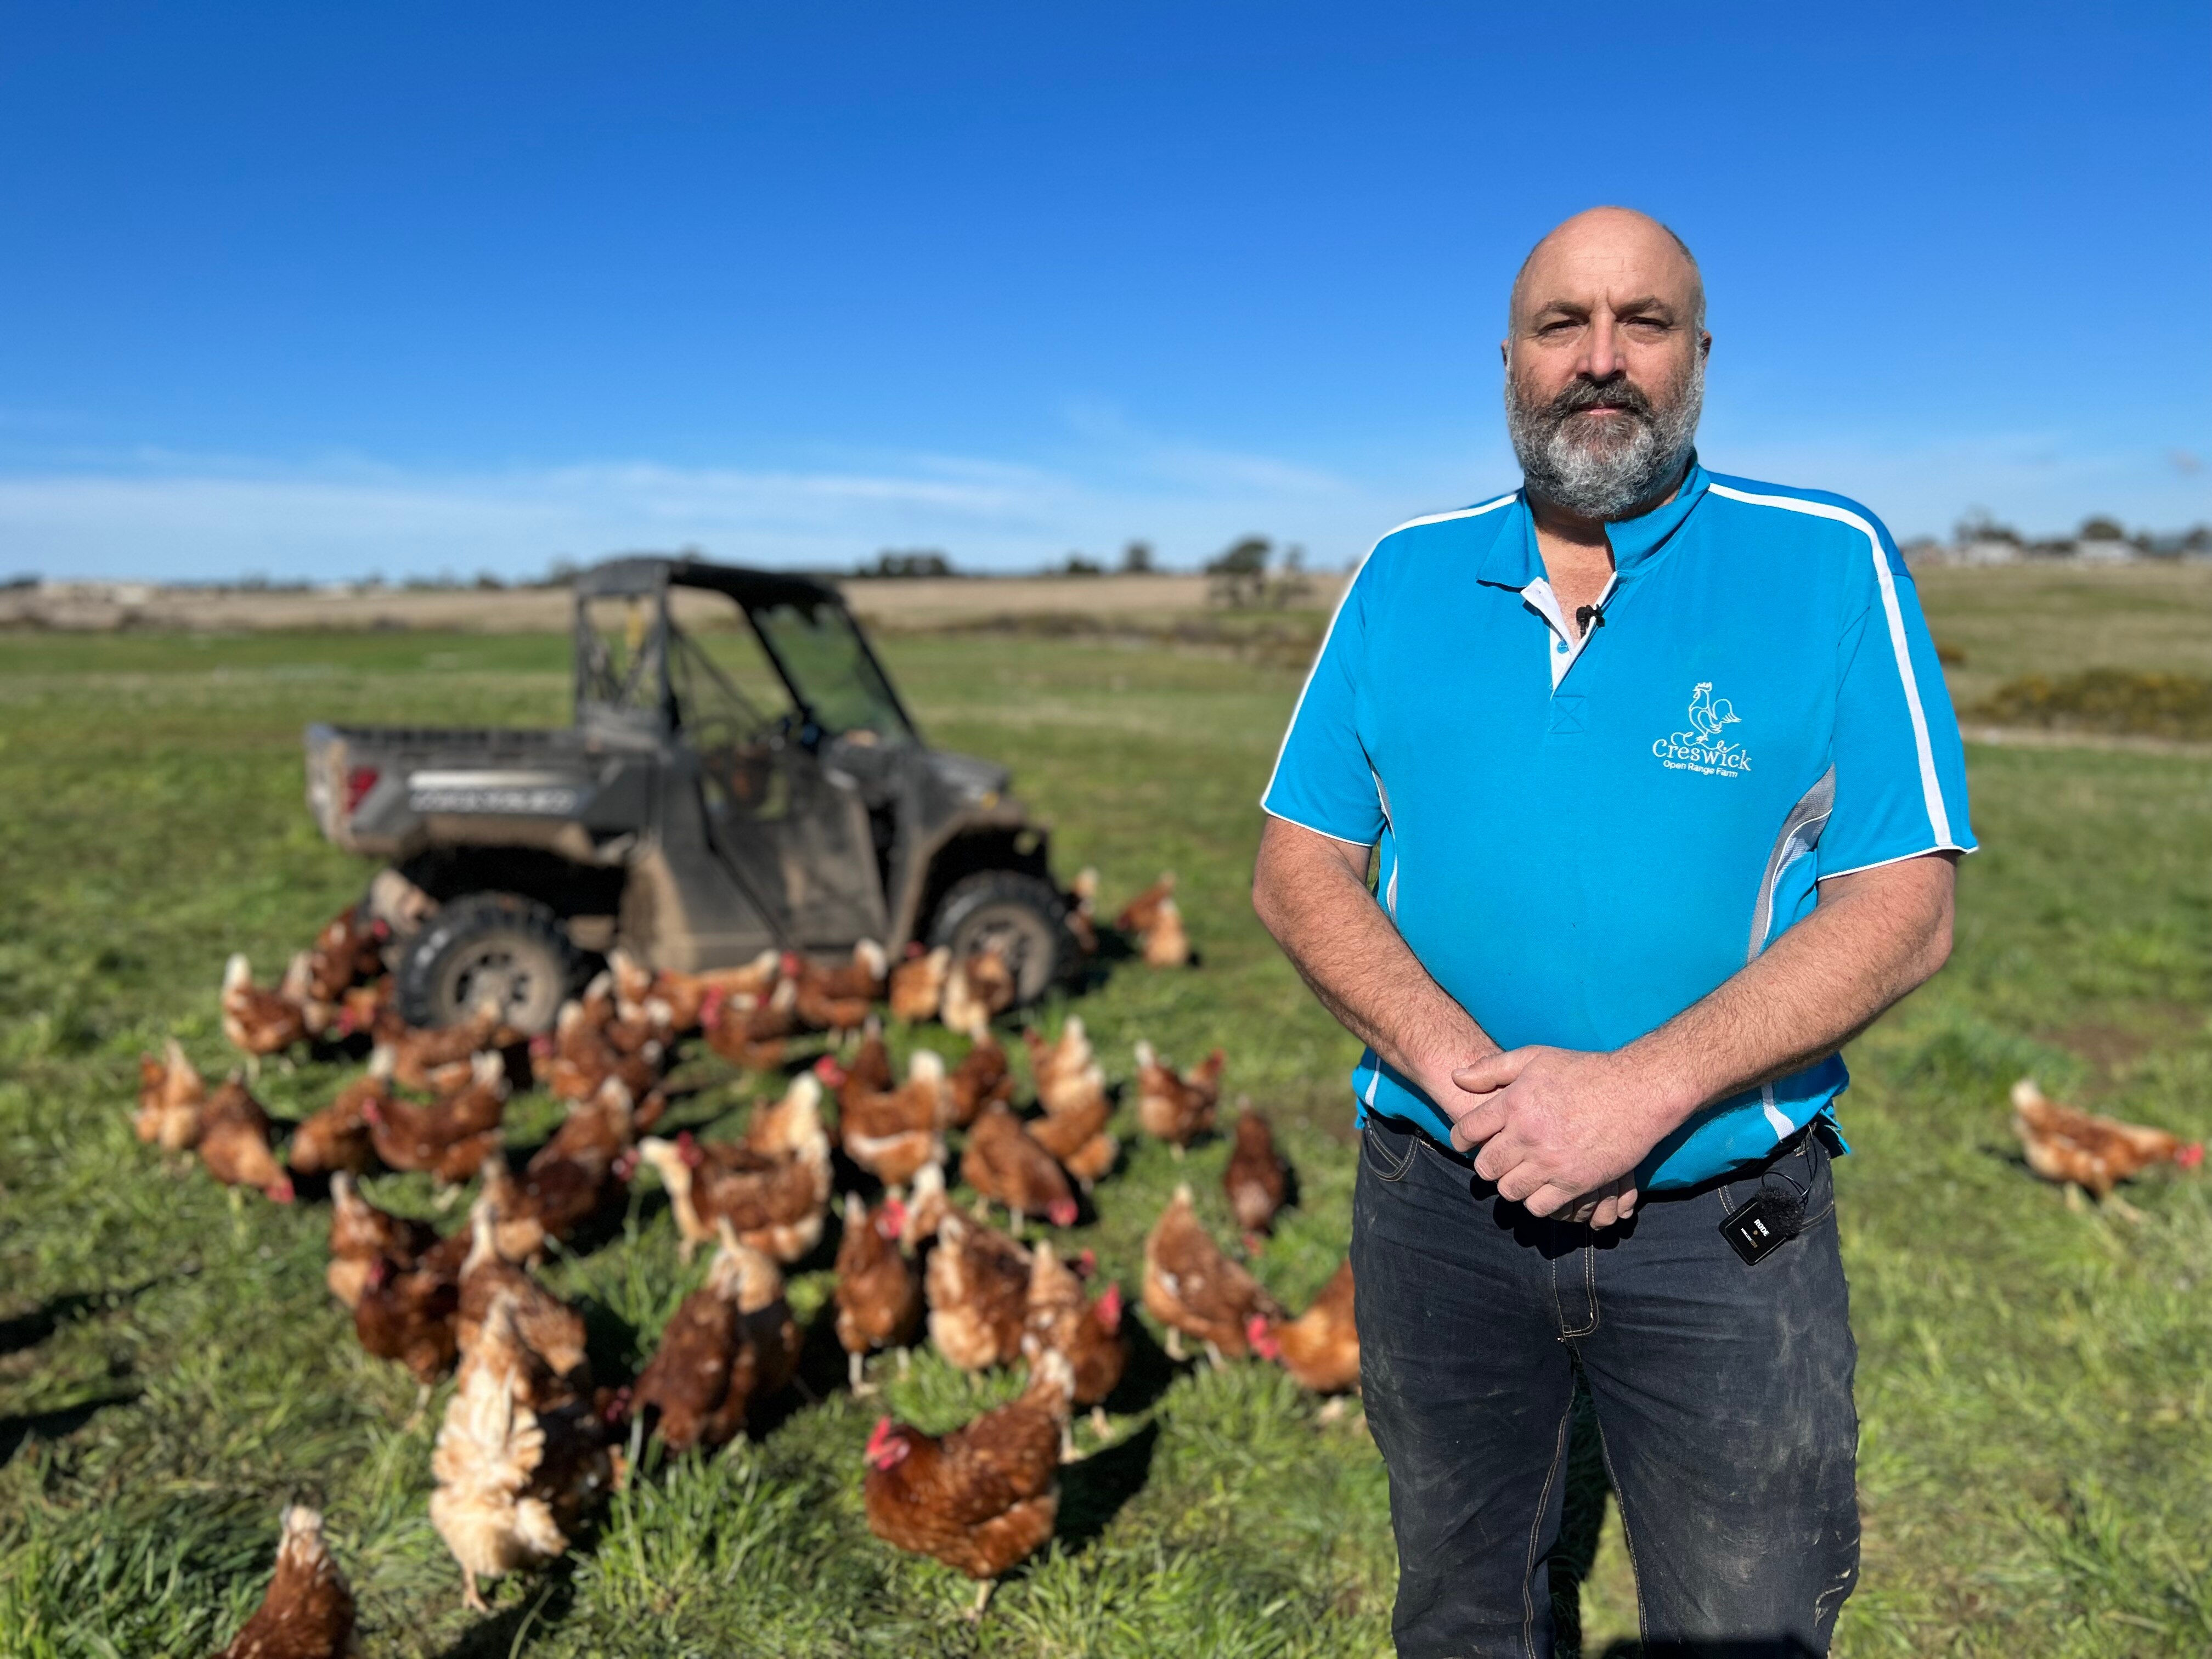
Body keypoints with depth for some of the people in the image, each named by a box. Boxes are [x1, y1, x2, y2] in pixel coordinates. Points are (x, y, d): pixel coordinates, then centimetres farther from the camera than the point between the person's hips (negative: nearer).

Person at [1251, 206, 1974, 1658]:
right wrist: (1458, 1071, -17)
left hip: (1725, 1228, -2)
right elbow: (1301, 872, -1)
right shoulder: (1404, 576, 2)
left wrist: (1641, 1090, -22)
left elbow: (1905, 910, -11)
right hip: (1438, 1200, 3)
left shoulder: (1830, 564, -6)